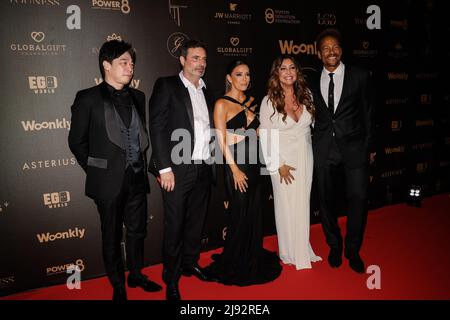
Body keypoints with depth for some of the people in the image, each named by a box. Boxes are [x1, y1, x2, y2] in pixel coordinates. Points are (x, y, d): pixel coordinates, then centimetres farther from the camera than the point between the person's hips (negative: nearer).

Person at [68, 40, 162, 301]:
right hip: (110, 180, -5)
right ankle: (118, 285, 27)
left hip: (137, 178, 5)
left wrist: (141, 162, 10)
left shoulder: (137, 97, 9)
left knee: (138, 230, 17)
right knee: (112, 235, 10)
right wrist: (96, 170, -1)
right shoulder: (89, 98, -6)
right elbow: (77, 141, -2)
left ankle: (136, 275, 37)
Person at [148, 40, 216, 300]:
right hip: (178, 169, -6)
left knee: (197, 221, 16)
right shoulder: (166, 86, -4)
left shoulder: (206, 90, 15)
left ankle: (190, 263, 35)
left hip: (203, 168, 6)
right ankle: (171, 278, 20)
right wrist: (164, 168, -15)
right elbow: (157, 128, -10)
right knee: (175, 225, 3)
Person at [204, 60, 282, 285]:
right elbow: (221, 140, -11)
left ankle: (253, 261, 31)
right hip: (236, 164, -6)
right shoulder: (222, 104, -6)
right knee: (240, 214, 2)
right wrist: (235, 169, -15)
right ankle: (234, 266, 21)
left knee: (255, 213, 12)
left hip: (254, 162, 6)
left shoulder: (251, 102, 13)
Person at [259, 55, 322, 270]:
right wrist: (278, 165, -11)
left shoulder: (306, 95, 3)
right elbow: (266, 137, -9)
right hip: (283, 160, -3)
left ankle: (303, 250, 27)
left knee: (303, 204, 11)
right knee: (286, 206, 5)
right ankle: (290, 253, 22)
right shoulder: (269, 101, -9)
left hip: (305, 157, 4)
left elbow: (313, 123, 14)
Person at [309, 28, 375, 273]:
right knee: (326, 200, 8)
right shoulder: (313, 83, 10)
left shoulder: (360, 76, 4)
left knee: (358, 199, -4)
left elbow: (368, 113, 5)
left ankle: (353, 250, 18)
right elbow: (311, 117, 11)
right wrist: (309, 147, 4)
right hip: (323, 151, 2)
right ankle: (334, 246, 29)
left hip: (354, 147, -2)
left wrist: (369, 146, 3)